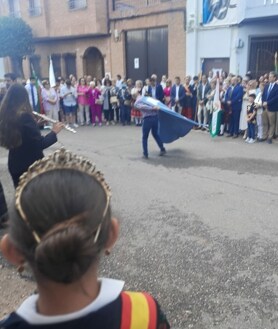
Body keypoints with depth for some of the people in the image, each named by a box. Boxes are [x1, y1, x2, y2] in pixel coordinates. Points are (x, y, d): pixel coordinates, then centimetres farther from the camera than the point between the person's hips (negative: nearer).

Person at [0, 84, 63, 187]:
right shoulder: (25, 117, -23)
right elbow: (40, 144, -23)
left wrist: (37, 124, 11)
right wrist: (54, 132, -9)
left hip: (14, 165, 7)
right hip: (32, 164, -6)